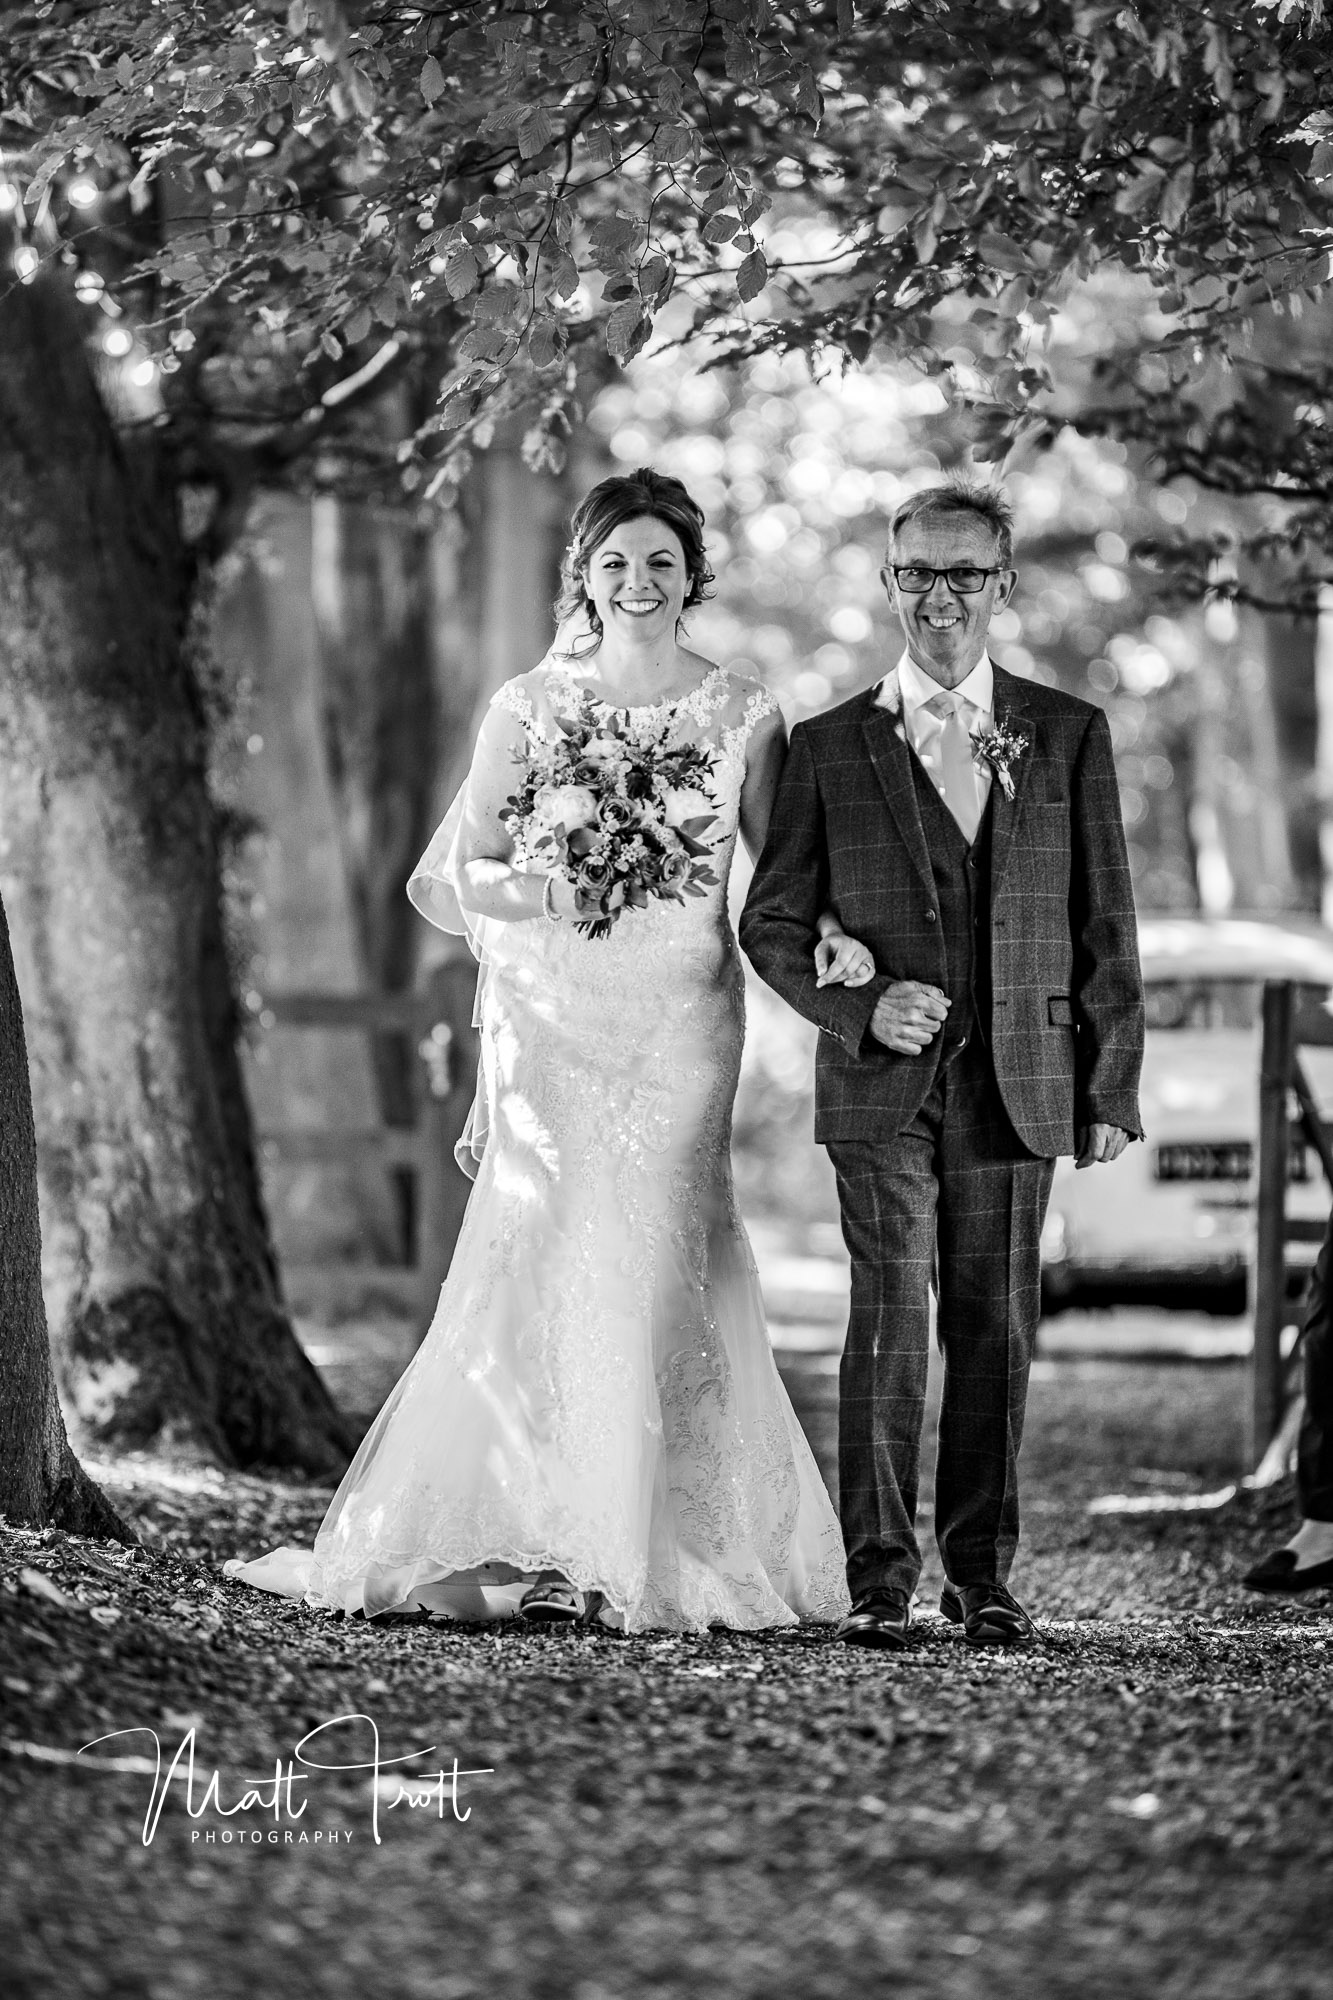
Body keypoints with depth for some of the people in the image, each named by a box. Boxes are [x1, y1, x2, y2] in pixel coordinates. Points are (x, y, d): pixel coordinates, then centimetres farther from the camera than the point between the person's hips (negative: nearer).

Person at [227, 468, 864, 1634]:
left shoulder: (743, 714, 6)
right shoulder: (529, 707, 4)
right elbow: (452, 874, 5)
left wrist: (829, 934, -6)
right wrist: (545, 888, -14)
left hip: (680, 1024, 0)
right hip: (552, 1021, 0)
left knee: (652, 1268, -6)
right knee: (542, 1263, -7)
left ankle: (650, 1556, 3)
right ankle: (528, 1544, 1)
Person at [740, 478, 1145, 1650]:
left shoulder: (1070, 737, 8)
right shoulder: (831, 748, 6)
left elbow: (1105, 927, 8)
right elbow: (771, 925, 8)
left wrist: (1112, 1087, 4)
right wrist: (860, 1006, -9)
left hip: (1019, 1084, 1)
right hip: (883, 1082, -1)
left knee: (996, 1330, 5)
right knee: (891, 1318, -10)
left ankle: (983, 1575, 15)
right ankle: (881, 1578, -6)